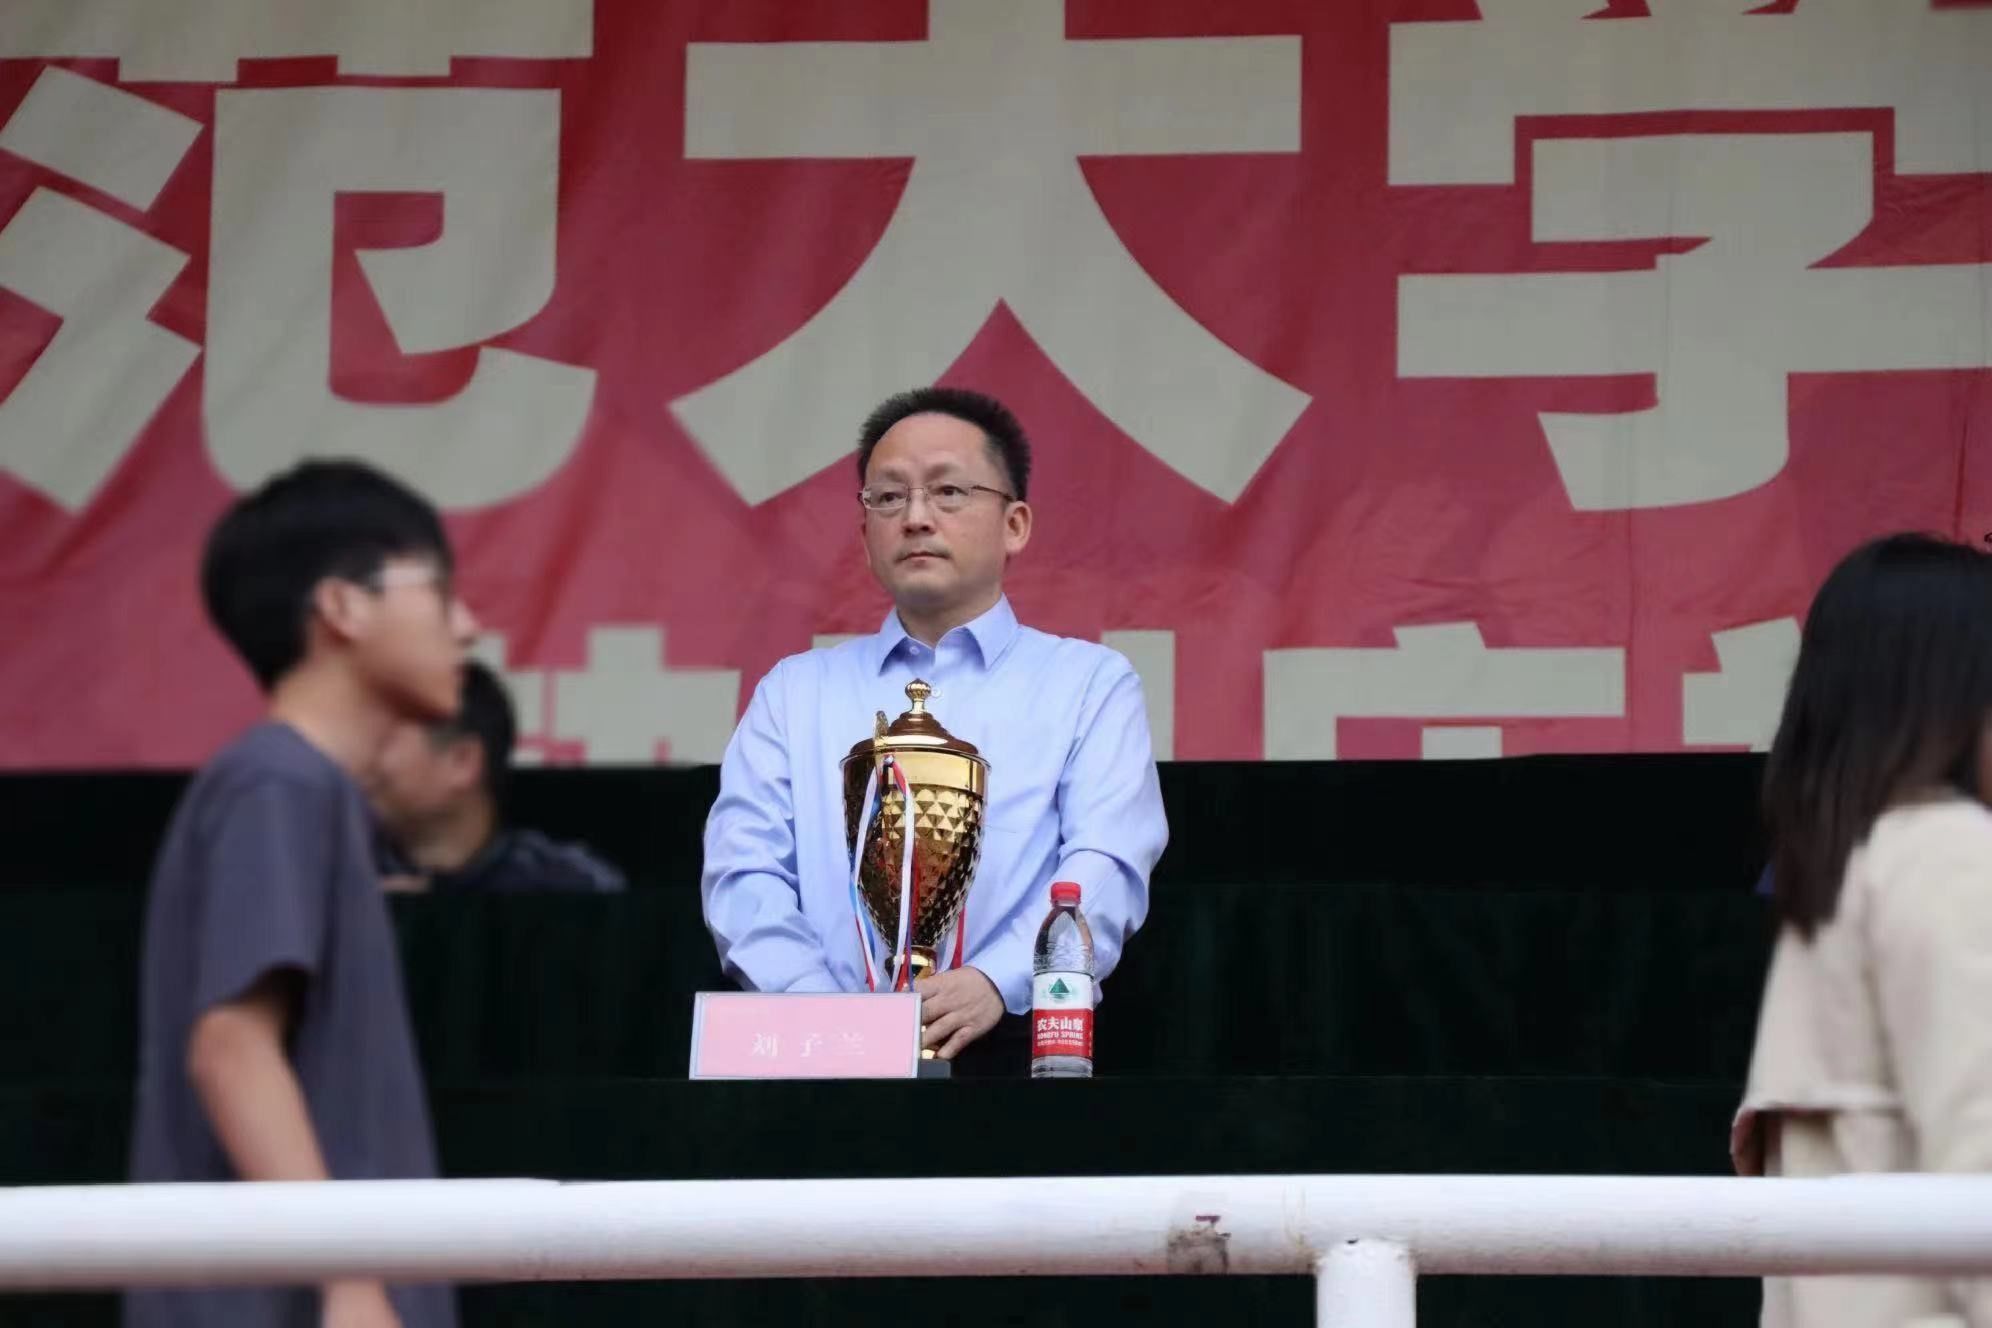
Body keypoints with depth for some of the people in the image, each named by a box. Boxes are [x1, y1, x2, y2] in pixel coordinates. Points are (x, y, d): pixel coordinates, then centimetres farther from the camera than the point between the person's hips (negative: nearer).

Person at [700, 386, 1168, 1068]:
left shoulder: (1090, 684, 13)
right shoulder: (795, 692, 20)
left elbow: (1107, 869, -2)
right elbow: (745, 874, 7)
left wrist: (996, 982, -20)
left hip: (1012, 1050, -1)